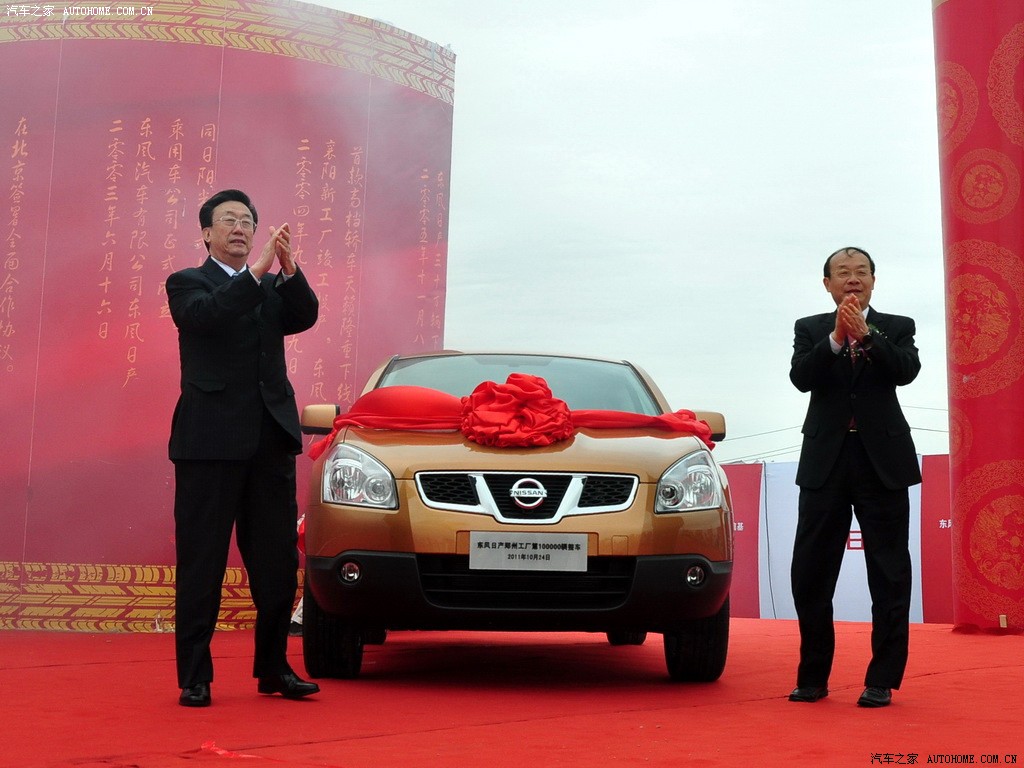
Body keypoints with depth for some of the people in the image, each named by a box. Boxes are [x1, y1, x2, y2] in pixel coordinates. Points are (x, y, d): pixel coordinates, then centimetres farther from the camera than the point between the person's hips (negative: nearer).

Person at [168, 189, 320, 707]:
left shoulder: (274, 288, 17)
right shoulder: (187, 284, 6)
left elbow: (305, 316, -2)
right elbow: (206, 315, -16)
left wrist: (289, 269, -18)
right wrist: (257, 271, -24)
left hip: (270, 440, 4)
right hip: (210, 440, -4)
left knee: (278, 563, 7)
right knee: (201, 565, 1)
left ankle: (273, 669, 19)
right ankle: (195, 678, 8)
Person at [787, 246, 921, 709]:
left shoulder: (896, 328, 8)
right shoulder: (810, 329, 9)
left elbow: (907, 371, -11)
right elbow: (801, 377, -8)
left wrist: (866, 335, -21)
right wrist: (836, 338, -19)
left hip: (883, 462, -1)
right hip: (826, 462, 1)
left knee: (889, 576, 1)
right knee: (810, 575, 3)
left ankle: (882, 680, 9)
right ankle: (813, 677, 16)